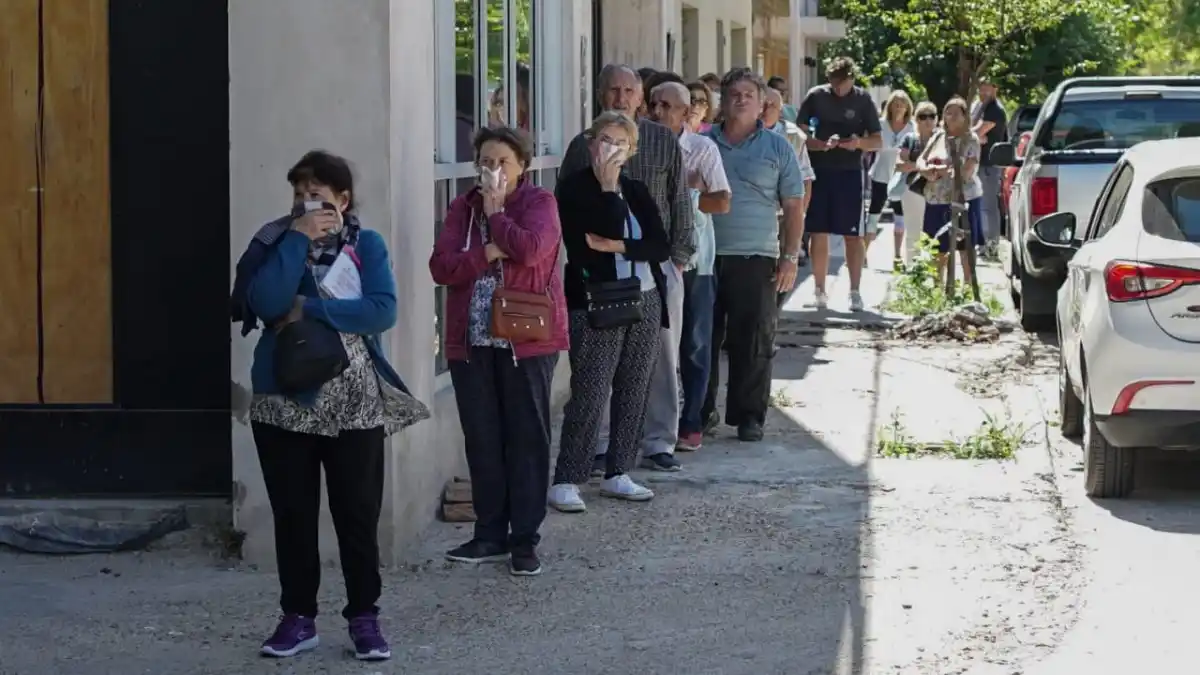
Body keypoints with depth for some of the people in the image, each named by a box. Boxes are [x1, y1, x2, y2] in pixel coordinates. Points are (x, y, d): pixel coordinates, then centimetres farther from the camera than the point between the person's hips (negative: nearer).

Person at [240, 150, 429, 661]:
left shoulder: (366, 244, 0)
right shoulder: (274, 241, 0)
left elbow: (384, 311, -15)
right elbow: (266, 303, -18)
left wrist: (308, 310, -16)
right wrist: (298, 238, -17)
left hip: (353, 405, -1)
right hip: (284, 401, 1)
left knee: (358, 514, 4)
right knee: (293, 514, 7)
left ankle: (364, 617, 13)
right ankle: (298, 617, 16)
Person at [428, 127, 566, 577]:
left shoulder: (539, 203, 0)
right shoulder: (462, 209, 11)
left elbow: (531, 248, -20)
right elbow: (441, 266, -1)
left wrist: (496, 213, -6)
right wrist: (488, 253, -13)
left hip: (527, 339, -4)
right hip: (471, 341, 4)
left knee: (527, 438, 0)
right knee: (482, 439, 7)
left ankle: (525, 540, 4)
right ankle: (491, 534, 16)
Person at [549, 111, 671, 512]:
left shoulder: (636, 191, 13)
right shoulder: (574, 187, -2)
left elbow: (662, 246, 2)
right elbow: (604, 229, -17)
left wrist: (615, 246, -10)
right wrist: (608, 185, -13)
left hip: (645, 301, 6)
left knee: (634, 392, 8)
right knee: (590, 394, -10)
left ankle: (617, 475, 18)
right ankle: (565, 481, -5)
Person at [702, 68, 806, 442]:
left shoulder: (777, 148, 6)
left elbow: (794, 206, 6)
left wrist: (790, 257, -2)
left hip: (755, 259, -1)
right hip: (704, 257, 2)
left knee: (752, 342, 0)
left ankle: (749, 415, 7)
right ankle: (701, 411, 15)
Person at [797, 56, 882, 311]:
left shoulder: (862, 99, -1)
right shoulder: (816, 96, -1)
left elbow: (877, 140, 2)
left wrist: (860, 143, -19)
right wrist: (822, 144, -18)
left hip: (849, 174, 0)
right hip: (819, 172, 0)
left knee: (853, 235, -1)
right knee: (818, 233, 3)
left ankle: (855, 292, 4)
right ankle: (820, 290, 13)